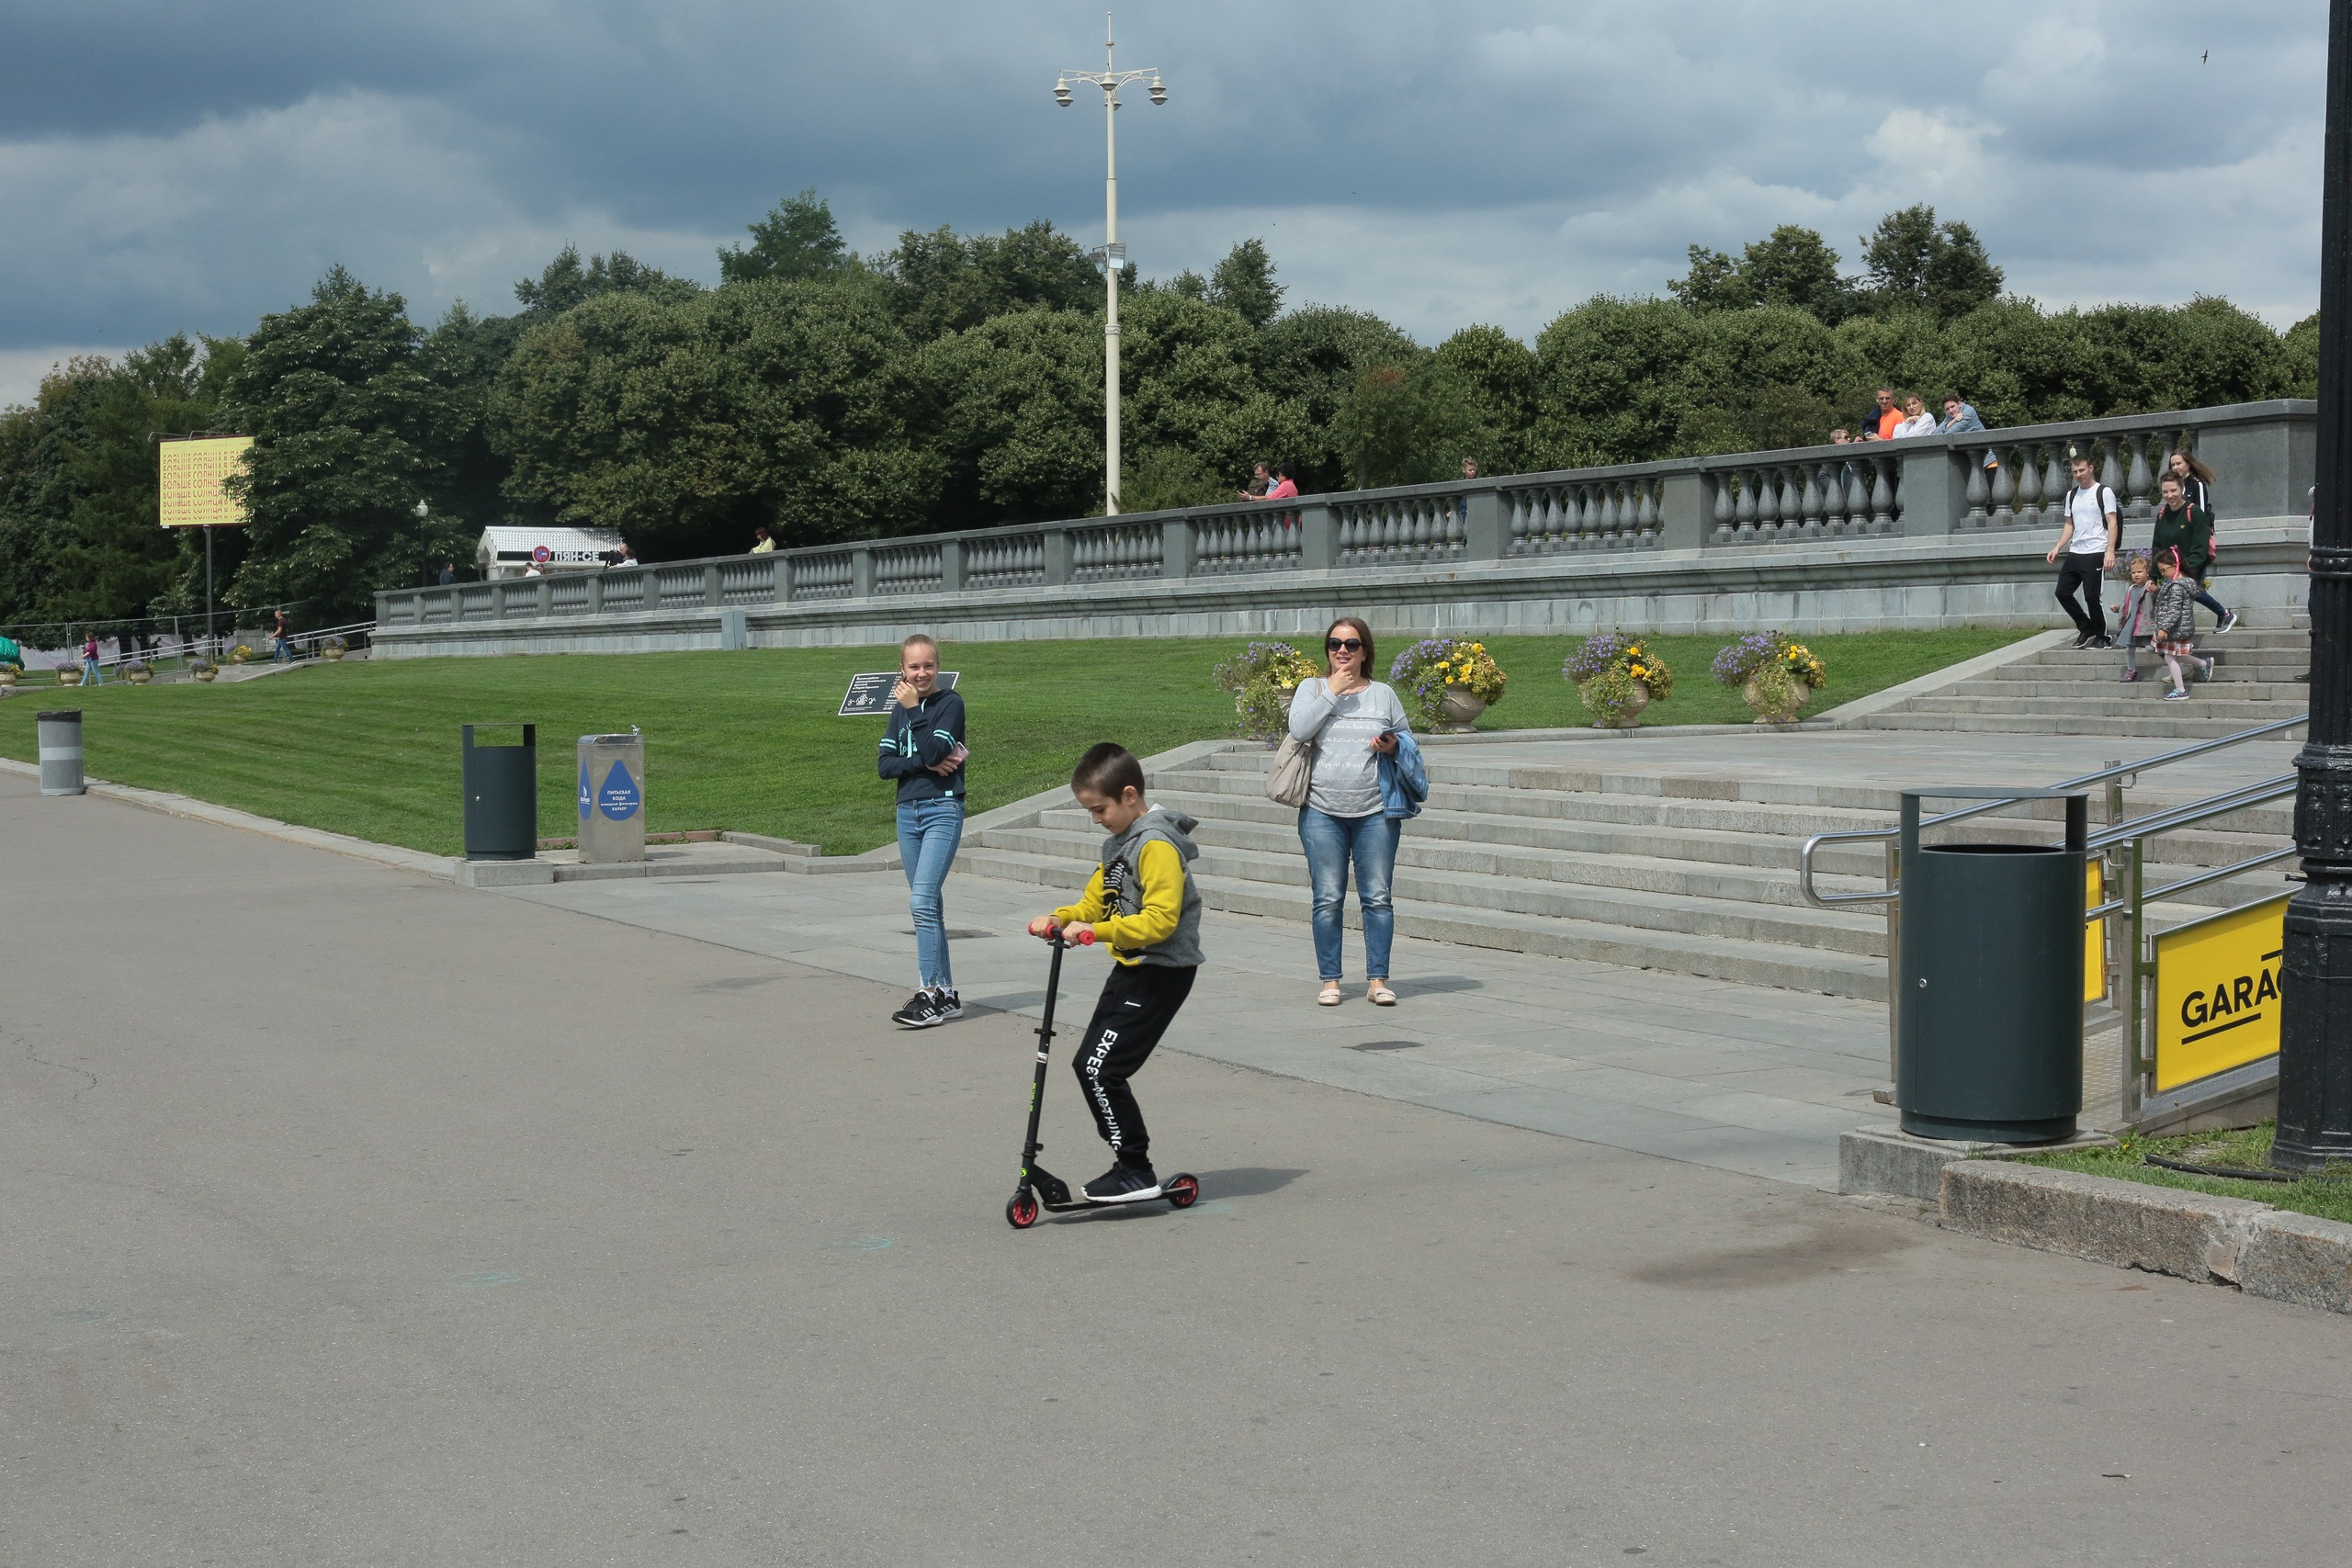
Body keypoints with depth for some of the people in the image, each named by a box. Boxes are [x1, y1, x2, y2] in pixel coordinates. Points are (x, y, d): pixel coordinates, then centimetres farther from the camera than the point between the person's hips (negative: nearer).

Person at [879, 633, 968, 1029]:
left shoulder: (950, 703, -4)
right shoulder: (900, 709, 12)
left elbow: (935, 751, -18)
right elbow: (885, 765, 3)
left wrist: (914, 710, -14)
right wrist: (925, 764, -11)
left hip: (943, 810, -7)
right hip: (908, 813, 7)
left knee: (922, 901, -16)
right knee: (928, 905, 9)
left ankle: (929, 993, -15)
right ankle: (946, 993, 15)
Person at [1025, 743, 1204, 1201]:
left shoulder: (1156, 844, -19)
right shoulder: (1118, 843, 14)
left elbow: (1160, 920, -27)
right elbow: (1096, 901, 17)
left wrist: (1097, 931, -28)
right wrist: (1060, 919, -3)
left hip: (1161, 973, -11)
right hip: (1132, 969, 11)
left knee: (1100, 1070, -13)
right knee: (1087, 1065, 12)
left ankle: (1136, 1173, -4)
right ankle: (1129, 1164, 18)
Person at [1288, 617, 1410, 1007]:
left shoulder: (1383, 693, 11)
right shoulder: (1312, 688, 8)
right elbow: (1299, 729, -9)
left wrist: (1393, 747, -4)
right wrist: (1333, 693, -9)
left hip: (1376, 812, 1)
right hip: (1322, 812, -1)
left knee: (1377, 898, -1)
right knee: (1328, 899, 0)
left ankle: (1378, 980, 3)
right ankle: (1330, 980, 6)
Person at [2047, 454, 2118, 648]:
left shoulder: (2104, 492, -3)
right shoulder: (2071, 495, 17)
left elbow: (2112, 523, -9)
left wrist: (2110, 551, -19)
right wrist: (2057, 548, 10)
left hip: (2095, 554, -7)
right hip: (2075, 553, 7)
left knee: (2092, 596, -9)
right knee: (2062, 592, 3)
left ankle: (2102, 637, 6)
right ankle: (2087, 629, 18)